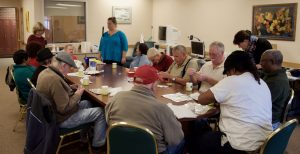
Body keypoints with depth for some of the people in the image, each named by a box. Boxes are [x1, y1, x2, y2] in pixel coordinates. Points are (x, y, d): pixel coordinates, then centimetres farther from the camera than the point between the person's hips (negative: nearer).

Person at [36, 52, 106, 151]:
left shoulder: (45, 72, -2)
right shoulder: (55, 79, -32)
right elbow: (65, 108, -29)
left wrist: (70, 88, 3)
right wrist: (77, 94, -16)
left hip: (53, 112, 10)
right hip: (62, 118, -10)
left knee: (87, 103, 24)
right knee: (100, 112, -2)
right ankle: (98, 144, 15)